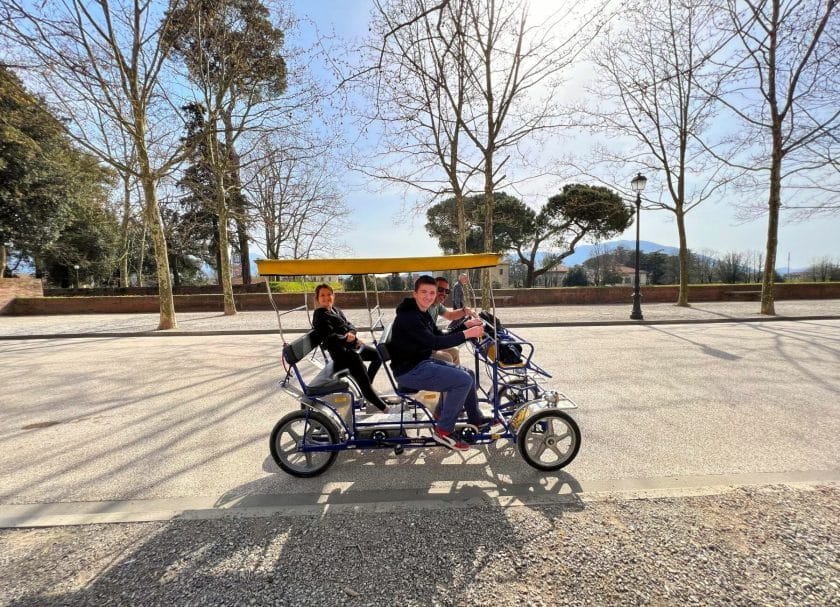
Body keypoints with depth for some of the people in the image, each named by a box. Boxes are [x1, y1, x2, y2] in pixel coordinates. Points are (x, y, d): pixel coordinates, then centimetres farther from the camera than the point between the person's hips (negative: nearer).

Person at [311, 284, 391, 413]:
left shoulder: (336, 309, 15)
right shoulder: (320, 316, -11)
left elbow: (350, 325, 9)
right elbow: (329, 338, -21)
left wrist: (351, 333, -13)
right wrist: (346, 338, -31)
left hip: (355, 345, 10)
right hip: (342, 352, -10)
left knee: (378, 355, 21)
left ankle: (367, 384, 26)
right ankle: (385, 409, -7)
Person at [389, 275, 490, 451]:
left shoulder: (423, 314, 11)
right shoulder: (408, 316, -21)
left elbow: (441, 336, 12)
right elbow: (434, 343, -28)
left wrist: (465, 326, 0)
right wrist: (466, 334, -25)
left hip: (421, 363, 10)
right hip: (409, 371, -10)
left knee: (468, 374, 13)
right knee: (463, 380, -19)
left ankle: (475, 418, 29)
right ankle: (443, 431, -7)